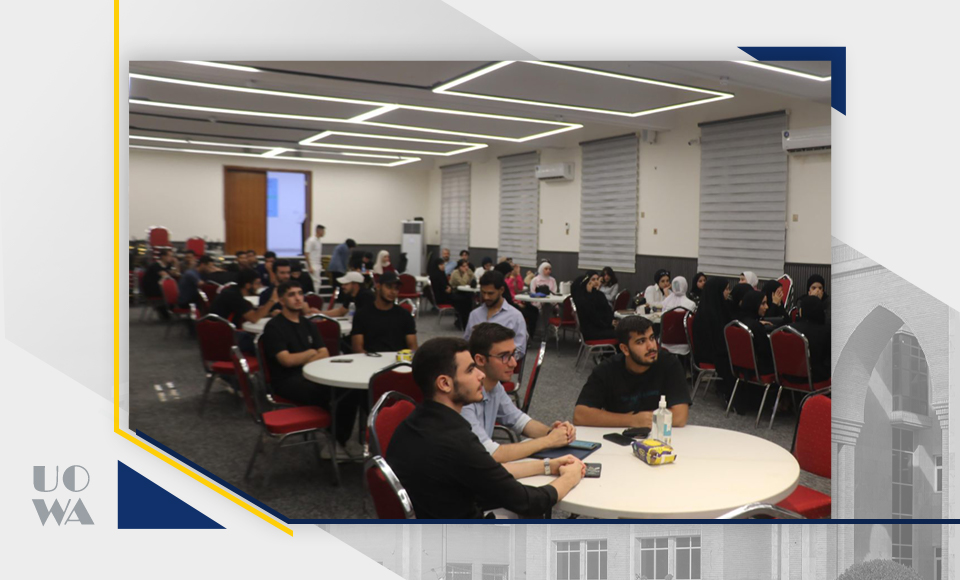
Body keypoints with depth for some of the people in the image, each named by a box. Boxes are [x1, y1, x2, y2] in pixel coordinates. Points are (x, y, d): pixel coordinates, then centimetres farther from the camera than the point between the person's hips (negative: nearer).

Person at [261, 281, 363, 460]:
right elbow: (287, 360, -15)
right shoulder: (274, 327, -4)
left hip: (310, 376, 7)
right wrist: (311, 353, 0)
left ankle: (340, 441, -6)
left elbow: (325, 354, 11)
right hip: (287, 381, -7)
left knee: (354, 388, -18)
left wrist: (308, 362, -10)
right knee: (330, 395, -34)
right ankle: (334, 441, -9)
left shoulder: (308, 324, 17)